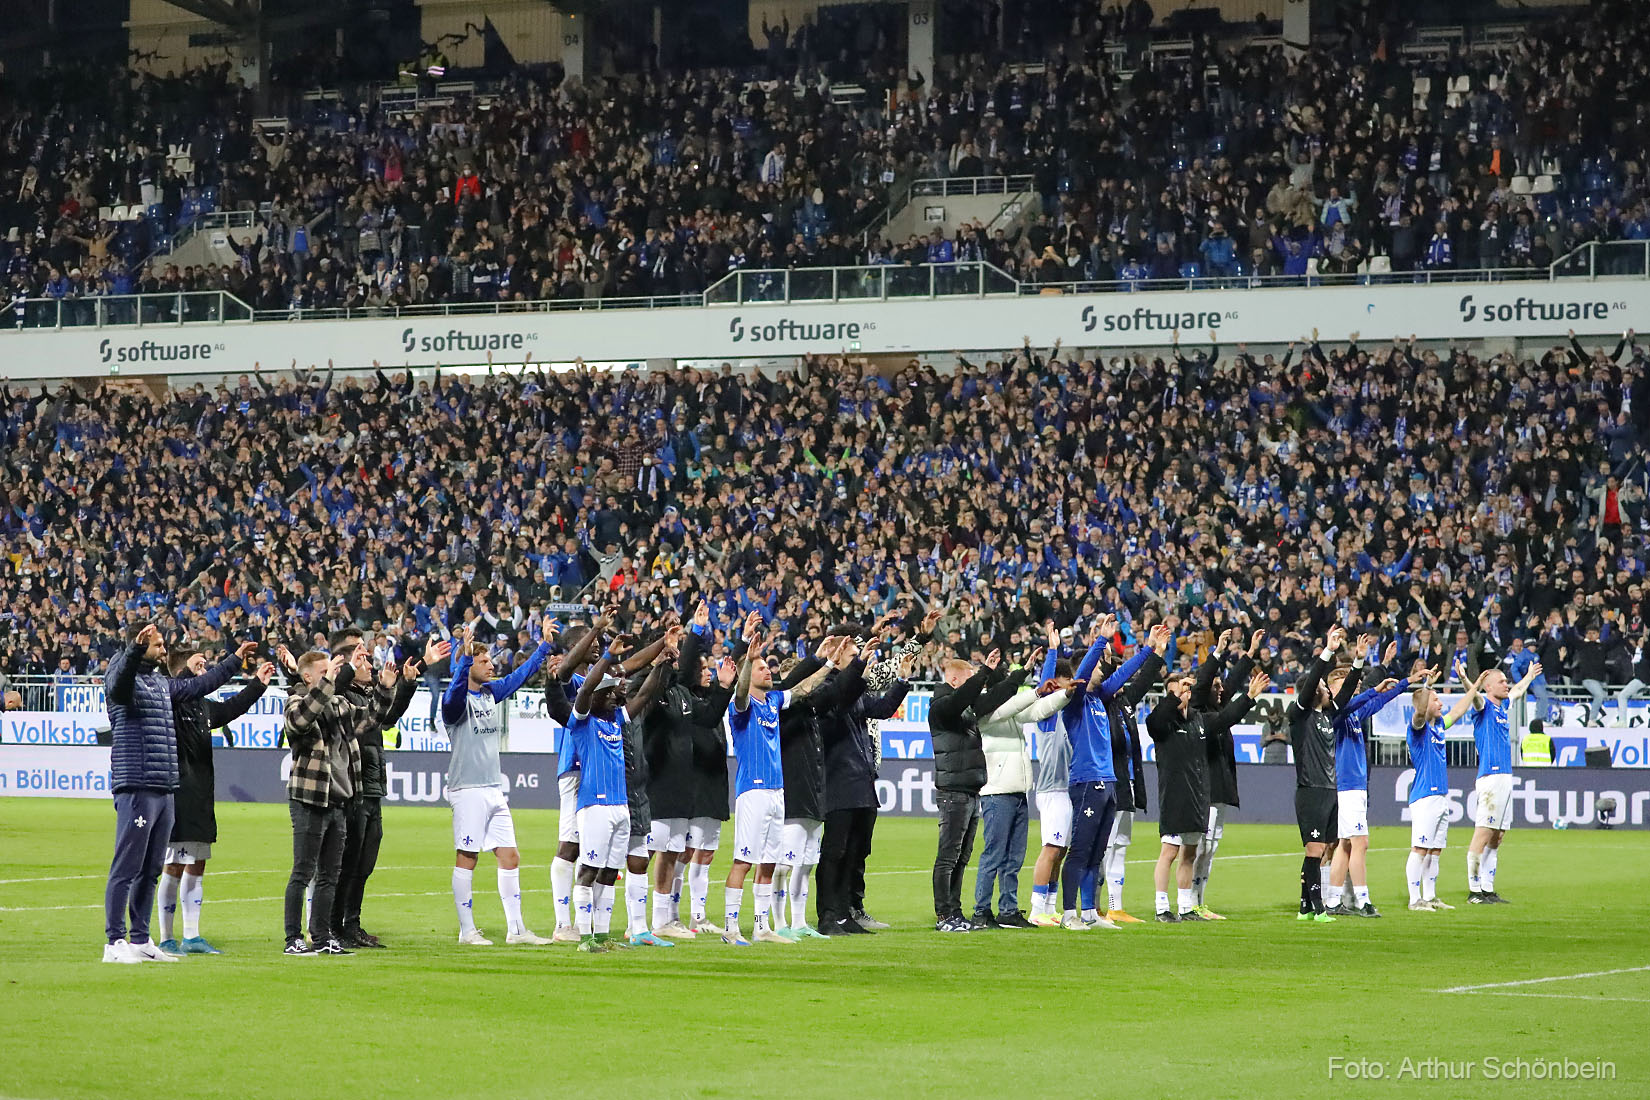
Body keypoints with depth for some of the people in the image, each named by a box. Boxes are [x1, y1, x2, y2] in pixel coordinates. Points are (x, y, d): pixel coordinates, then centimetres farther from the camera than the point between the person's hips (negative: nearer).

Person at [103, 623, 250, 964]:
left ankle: (140, 940, 17)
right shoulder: (125, 678, -5)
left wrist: (235, 660, 43)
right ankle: (115, 942, -9)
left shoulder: (162, 683, 21)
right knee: (126, 868, -9)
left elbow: (199, 685, 37)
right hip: (136, 788, -9)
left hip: (165, 790, 9)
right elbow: (118, 681, -30)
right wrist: (136, 648, -46)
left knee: (150, 870, 11)